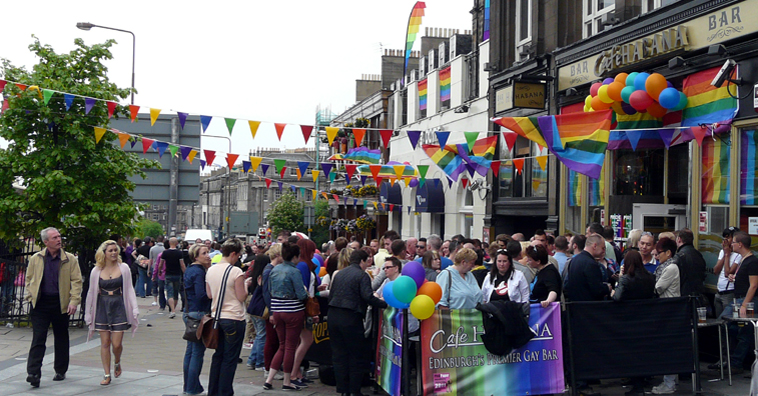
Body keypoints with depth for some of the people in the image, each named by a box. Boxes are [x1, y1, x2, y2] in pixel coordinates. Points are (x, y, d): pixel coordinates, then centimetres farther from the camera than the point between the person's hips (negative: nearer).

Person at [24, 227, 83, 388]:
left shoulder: (70, 259, 2)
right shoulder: (36, 259, 6)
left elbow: (76, 281, -1)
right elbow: (29, 279, 12)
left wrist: (74, 301, -10)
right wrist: (29, 297, 1)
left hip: (61, 304, 0)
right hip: (40, 303, 0)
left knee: (61, 338, 10)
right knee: (38, 338, -7)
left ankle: (60, 371, 23)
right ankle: (33, 373, -11)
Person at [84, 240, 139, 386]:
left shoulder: (123, 268, 1)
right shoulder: (96, 271, 3)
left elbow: (129, 289, 4)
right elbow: (91, 292, 9)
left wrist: (134, 309, -2)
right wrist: (88, 313, 9)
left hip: (119, 307, -1)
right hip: (102, 308, 1)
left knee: (117, 343, -4)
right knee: (105, 343, 3)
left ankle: (117, 363, 27)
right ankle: (107, 375, 10)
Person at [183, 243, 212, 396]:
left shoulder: (190, 270, 13)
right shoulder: (198, 272, -17)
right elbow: (202, 295, -24)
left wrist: (208, 268, 8)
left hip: (189, 313, 10)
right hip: (198, 314, -10)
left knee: (190, 350, 16)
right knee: (198, 351, -3)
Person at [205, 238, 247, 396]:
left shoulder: (210, 270, 5)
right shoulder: (236, 272, -15)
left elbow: (209, 294, 13)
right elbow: (241, 297, -13)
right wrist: (246, 286, 4)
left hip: (216, 317, 6)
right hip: (234, 318, -6)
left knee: (218, 355, 17)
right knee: (230, 358, 3)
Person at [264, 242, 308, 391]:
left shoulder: (274, 270, 6)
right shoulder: (294, 272, -15)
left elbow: (270, 292, 12)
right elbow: (301, 295, -15)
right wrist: (306, 292, 6)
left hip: (277, 311, 6)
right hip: (293, 312, -6)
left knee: (282, 346, 15)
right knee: (290, 347, 4)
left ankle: (269, 380, 10)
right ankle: (287, 382, 12)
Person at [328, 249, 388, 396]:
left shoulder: (339, 274, 16)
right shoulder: (362, 275, -6)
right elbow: (368, 297, -18)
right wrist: (385, 304, -12)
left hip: (333, 317, 7)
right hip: (351, 318, -7)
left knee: (339, 355, 11)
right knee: (357, 356, 4)